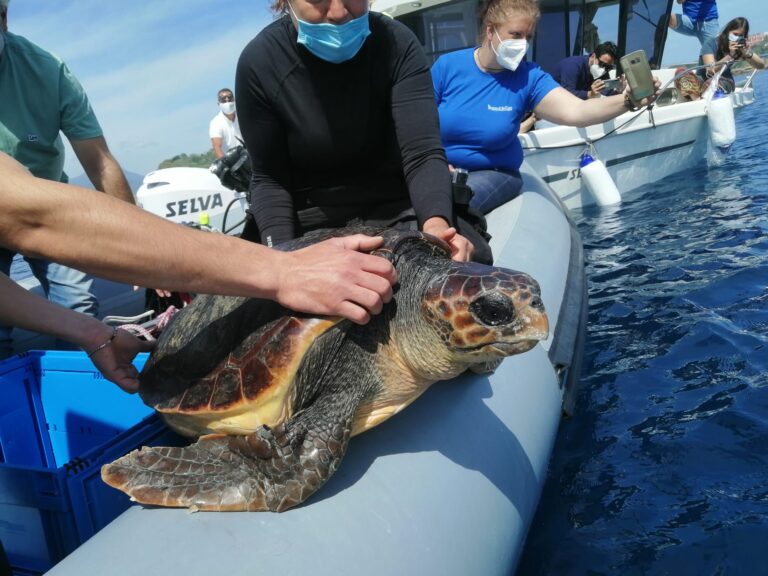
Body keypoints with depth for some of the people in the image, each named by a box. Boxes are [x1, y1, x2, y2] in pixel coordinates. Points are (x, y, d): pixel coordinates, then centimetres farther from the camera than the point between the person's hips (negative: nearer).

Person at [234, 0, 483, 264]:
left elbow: (422, 153, -23)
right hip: (308, 220, 1)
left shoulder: (396, 44, -14)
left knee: (471, 258, -22)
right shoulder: (258, 62, -14)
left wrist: (436, 222, -44)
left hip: (396, 209, 0)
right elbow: (269, 177, -8)